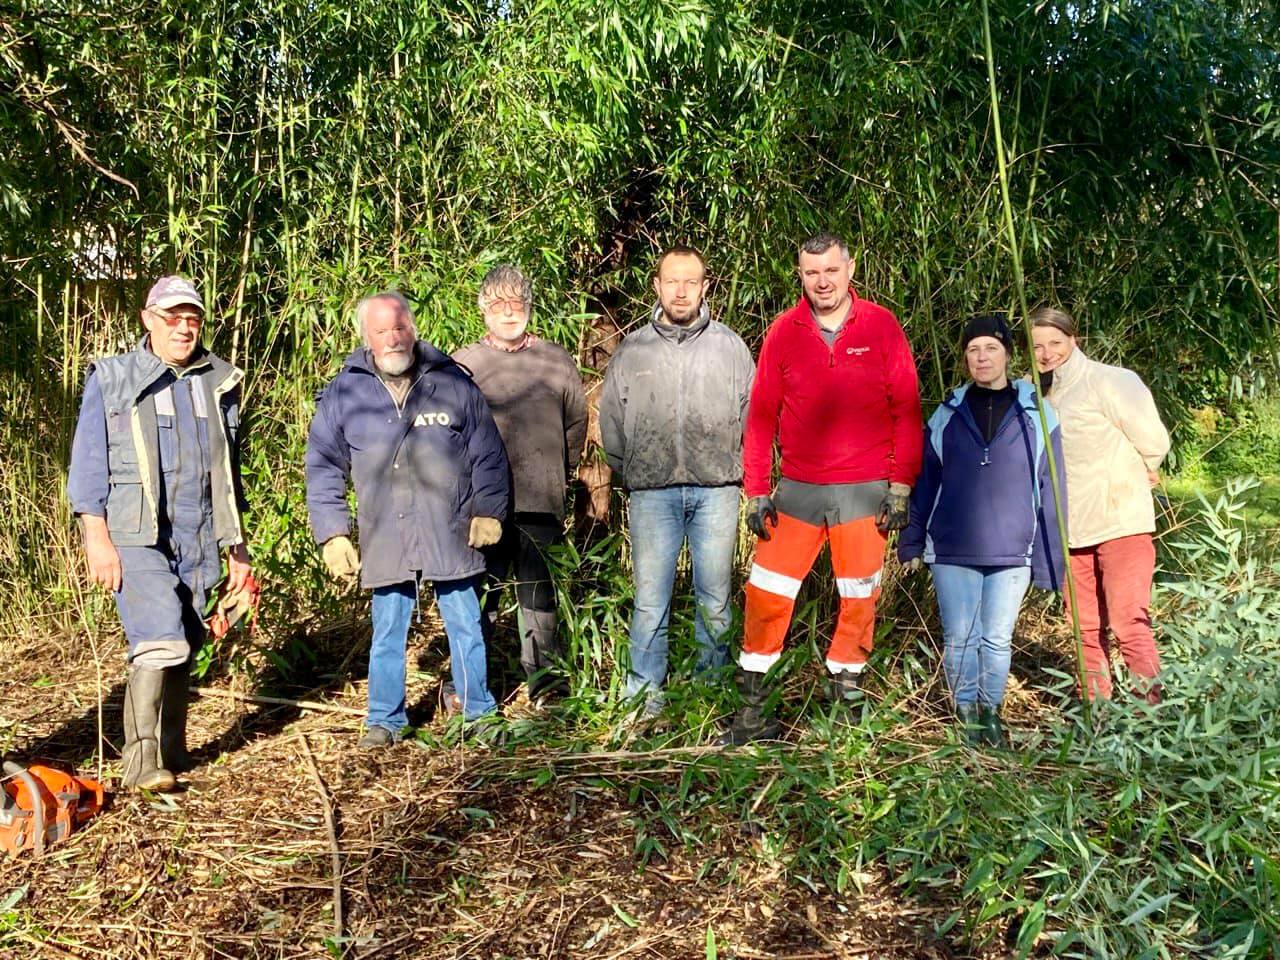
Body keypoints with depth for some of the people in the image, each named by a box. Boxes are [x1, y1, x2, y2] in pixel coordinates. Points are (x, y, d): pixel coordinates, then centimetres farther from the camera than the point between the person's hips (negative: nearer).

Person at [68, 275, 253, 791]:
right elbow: (88, 462, 0)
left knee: (184, 651, 7)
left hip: (200, 543, 4)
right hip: (137, 540, -4)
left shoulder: (219, 382, 14)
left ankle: (169, 756, 20)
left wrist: (238, 545, 19)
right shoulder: (111, 380, 3)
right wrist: (97, 537, -8)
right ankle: (141, 761, -6)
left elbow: (229, 471, 20)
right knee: (161, 644, -16)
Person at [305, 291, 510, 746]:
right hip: (384, 541, 0)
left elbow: (487, 453, 6)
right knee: (388, 633, 10)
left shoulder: (453, 382, 0)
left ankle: (477, 710, 26)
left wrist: (488, 512, 2)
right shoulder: (344, 393, 1)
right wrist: (332, 533, 1)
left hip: (451, 535, 0)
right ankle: (385, 719, 25)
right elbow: (323, 467, 6)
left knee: (465, 627, 10)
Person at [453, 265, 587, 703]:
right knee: (478, 594, 2)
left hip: (541, 503, 1)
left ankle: (545, 678, 18)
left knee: (539, 594, 8)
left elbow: (576, 422, 17)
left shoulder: (557, 361, 8)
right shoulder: (463, 364, 4)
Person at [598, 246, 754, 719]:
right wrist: (631, 474, 10)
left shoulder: (730, 347, 7)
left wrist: (733, 470, 6)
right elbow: (611, 422, 14)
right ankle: (644, 694, 10)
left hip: (715, 490, 0)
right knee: (650, 601, -1)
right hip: (652, 493, 0)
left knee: (715, 599, 7)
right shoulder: (632, 350, 7)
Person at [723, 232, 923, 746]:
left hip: (865, 490, -1)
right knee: (765, 593, -1)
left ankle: (845, 692, 25)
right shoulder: (784, 331, 3)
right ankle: (753, 710, 11)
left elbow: (906, 410, 1)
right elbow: (761, 414, 5)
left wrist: (901, 484, -4)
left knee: (858, 598, 7)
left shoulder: (881, 326, 0)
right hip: (798, 489, 1)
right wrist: (756, 491, 1)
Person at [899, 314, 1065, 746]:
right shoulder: (947, 415, 5)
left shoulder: (1037, 415, 1)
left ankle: (991, 712, 25)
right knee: (959, 639, 5)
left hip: (1011, 554, -1)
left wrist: (1048, 559, 0)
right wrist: (912, 541, 8)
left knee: (997, 640, 7)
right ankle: (966, 713, 21)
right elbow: (925, 481, 10)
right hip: (951, 552, 1)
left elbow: (1051, 490, 2)